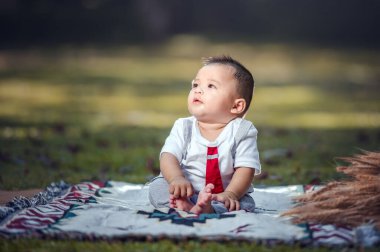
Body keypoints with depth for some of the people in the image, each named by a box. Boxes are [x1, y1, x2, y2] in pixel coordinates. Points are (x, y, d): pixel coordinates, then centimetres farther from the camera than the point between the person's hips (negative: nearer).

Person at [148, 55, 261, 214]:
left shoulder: (241, 130, -5)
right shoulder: (184, 127, 2)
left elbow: (246, 169, -13)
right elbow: (168, 156, -10)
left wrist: (231, 193, -31)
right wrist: (176, 179, -32)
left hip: (221, 196, -2)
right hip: (186, 192, 2)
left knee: (246, 203, -28)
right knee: (157, 186, -20)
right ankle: (185, 205, -46)